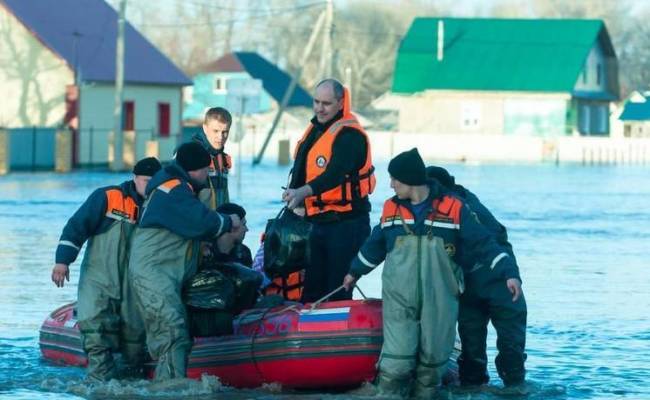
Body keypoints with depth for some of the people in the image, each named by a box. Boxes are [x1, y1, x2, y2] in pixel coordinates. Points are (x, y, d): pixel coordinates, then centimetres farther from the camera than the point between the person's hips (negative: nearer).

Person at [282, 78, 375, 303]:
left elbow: (336, 173, -31)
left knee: (337, 294, -6)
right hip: (318, 223, 9)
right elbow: (301, 171, 24)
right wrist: (296, 203, 14)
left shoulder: (350, 134, -16)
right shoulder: (315, 129, 13)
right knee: (312, 290, 10)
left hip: (346, 224, -9)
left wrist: (303, 192, -44)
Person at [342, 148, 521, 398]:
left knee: (433, 362, 6)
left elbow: (483, 245, -5)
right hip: (399, 302, 1)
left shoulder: (454, 209, -4)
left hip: (439, 303, -1)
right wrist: (355, 272, 36)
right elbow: (374, 247, 24)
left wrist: (508, 272, -16)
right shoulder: (391, 209, 7)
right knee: (397, 363, -10)